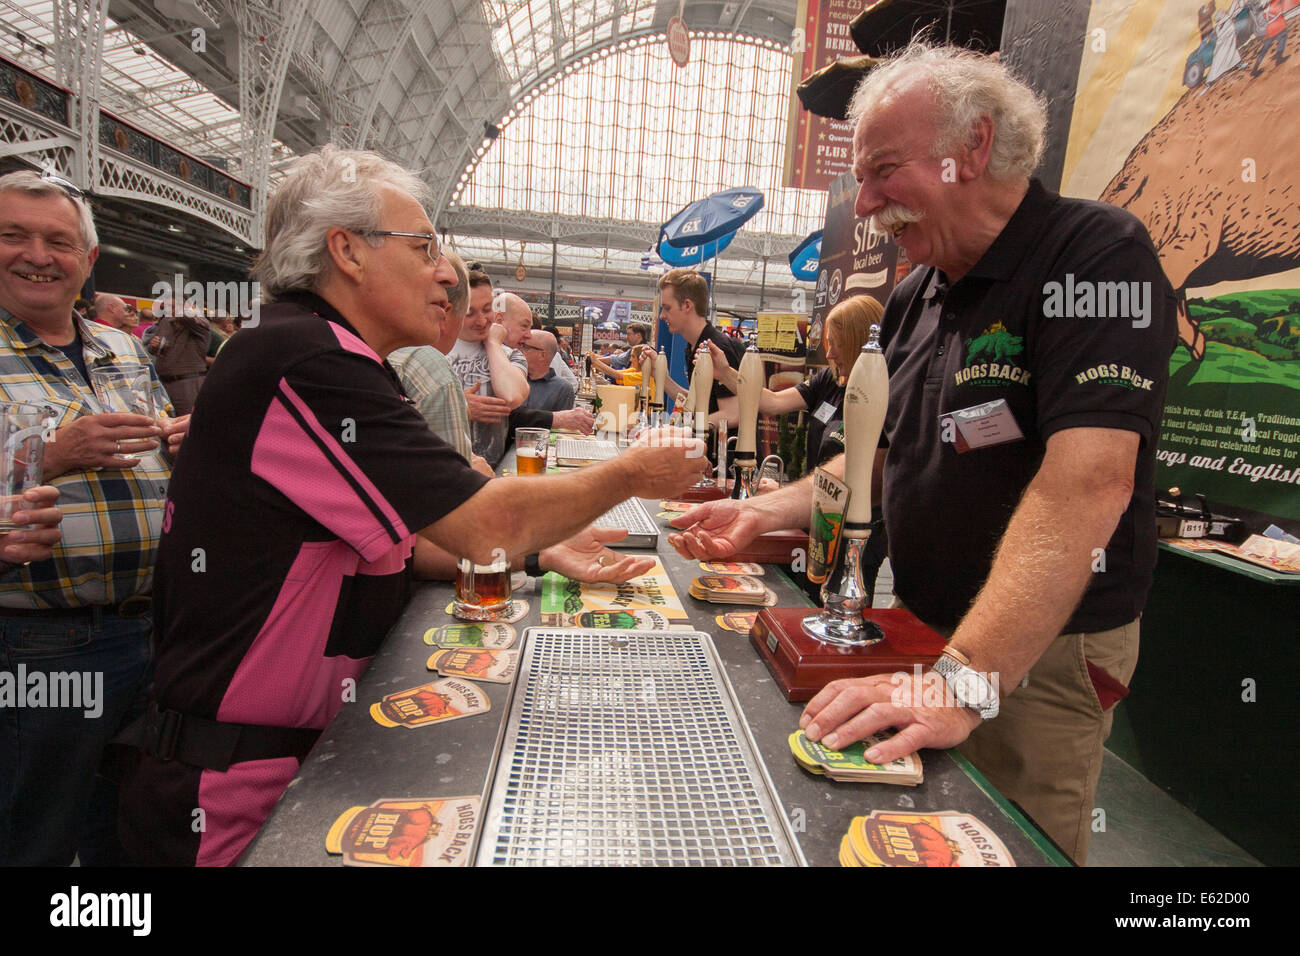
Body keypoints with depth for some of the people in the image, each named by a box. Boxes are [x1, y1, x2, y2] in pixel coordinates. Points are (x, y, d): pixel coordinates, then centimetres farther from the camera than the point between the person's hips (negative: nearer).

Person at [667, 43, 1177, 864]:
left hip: (1041, 652, -6)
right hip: (926, 628, 7)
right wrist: (765, 511, 2)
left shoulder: (1096, 255, -17)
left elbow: (1086, 482, -30)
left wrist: (964, 677, -36)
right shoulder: (916, 296, 7)